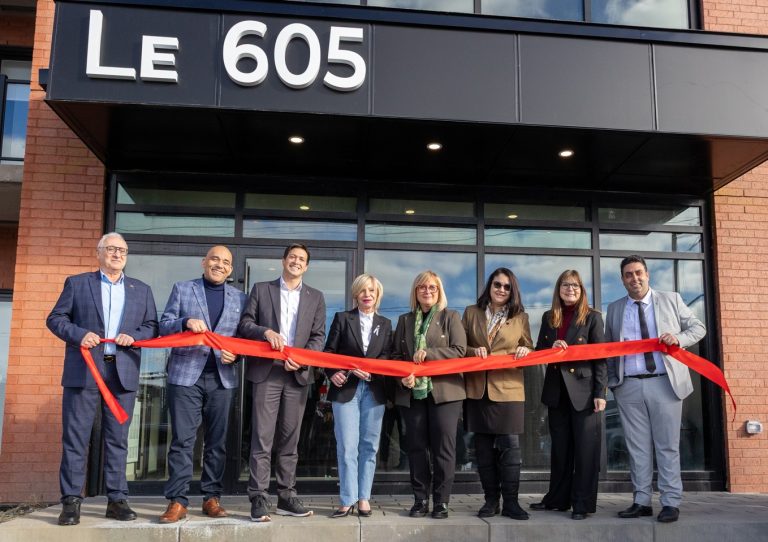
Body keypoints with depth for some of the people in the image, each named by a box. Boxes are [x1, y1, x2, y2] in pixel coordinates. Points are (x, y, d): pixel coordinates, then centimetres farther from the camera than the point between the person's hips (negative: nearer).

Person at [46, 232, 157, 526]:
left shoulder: (141, 290, 15)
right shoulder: (76, 283, 9)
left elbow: (152, 326, 12)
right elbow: (55, 318, 6)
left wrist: (134, 336, -8)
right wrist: (79, 334, -12)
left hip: (123, 372, 2)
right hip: (83, 371, -2)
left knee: (117, 439, 5)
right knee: (75, 437, -1)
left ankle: (117, 499, 11)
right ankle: (71, 501, 6)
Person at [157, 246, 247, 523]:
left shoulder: (239, 298, 13)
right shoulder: (182, 289, 8)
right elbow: (164, 325, 2)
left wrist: (236, 354, -7)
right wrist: (186, 322, -17)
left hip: (222, 377, 2)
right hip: (186, 374, -2)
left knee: (217, 440, 6)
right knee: (182, 439, -3)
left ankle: (212, 497, 15)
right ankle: (177, 500, 3)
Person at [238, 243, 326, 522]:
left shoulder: (316, 297, 13)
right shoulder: (261, 290, 10)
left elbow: (318, 336, 8)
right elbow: (245, 324, 5)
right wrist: (266, 332, -14)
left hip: (297, 374, 2)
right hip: (266, 372, -2)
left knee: (289, 440, 6)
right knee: (262, 438, -5)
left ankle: (286, 497, 13)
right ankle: (259, 499, -1)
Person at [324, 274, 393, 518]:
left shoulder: (385, 324, 13)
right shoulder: (342, 318, 7)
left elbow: (387, 356, 4)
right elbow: (329, 351, 2)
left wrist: (370, 370, -14)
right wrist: (332, 373, -15)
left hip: (374, 390, 2)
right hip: (346, 388, -2)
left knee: (369, 446, 4)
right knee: (347, 447, -4)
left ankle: (364, 498, 13)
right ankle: (348, 500, 3)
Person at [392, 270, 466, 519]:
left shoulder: (450, 317, 6)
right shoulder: (405, 320, 15)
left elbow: (459, 350, -5)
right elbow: (396, 354, 12)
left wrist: (428, 353, -16)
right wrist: (403, 377, -7)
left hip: (444, 391, -3)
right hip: (412, 392, 3)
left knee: (443, 447, -3)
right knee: (416, 447, 5)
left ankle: (441, 501, 7)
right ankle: (420, 499, 15)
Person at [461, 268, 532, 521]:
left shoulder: (520, 317, 9)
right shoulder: (471, 312, 10)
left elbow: (529, 348, 11)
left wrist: (524, 351, -11)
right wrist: (473, 351, -11)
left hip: (509, 389, -1)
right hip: (478, 389, 1)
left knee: (510, 445, -6)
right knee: (483, 447, 5)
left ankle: (510, 501, 3)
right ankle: (491, 499, 15)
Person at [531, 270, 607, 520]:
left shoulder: (592, 317, -3)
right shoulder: (548, 317, 10)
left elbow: (601, 357, -6)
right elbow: (538, 351, 12)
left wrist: (600, 393, -13)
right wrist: (551, 347, -11)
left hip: (583, 389, -4)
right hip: (557, 389, 4)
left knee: (585, 448, 0)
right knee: (560, 447, 12)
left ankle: (583, 503, 8)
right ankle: (558, 498, 21)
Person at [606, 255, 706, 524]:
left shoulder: (671, 300, 7)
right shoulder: (614, 309, 12)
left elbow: (698, 327, 9)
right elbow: (609, 348, 17)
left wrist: (679, 338, -12)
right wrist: (611, 380, 6)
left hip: (665, 383, -2)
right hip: (629, 387, 2)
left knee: (667, 446, 1)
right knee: (637, 447, 6)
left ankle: (671, 503, 8)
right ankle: (642, 501, 13)